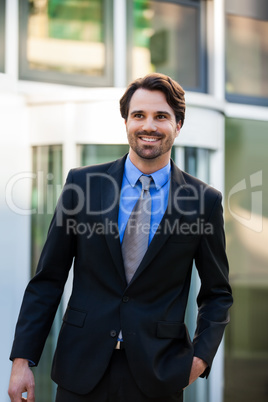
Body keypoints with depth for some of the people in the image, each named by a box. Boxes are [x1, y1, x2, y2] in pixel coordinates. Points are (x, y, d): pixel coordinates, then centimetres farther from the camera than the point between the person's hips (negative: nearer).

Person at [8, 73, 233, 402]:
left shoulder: (205, 201, -2)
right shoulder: (82, 183, 0)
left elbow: (217, 293, 8)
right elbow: (48, 279, 2)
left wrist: (201, 356, -6)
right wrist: (22, 359, -3)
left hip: (157, 375, 0)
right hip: (81, 370, 1)